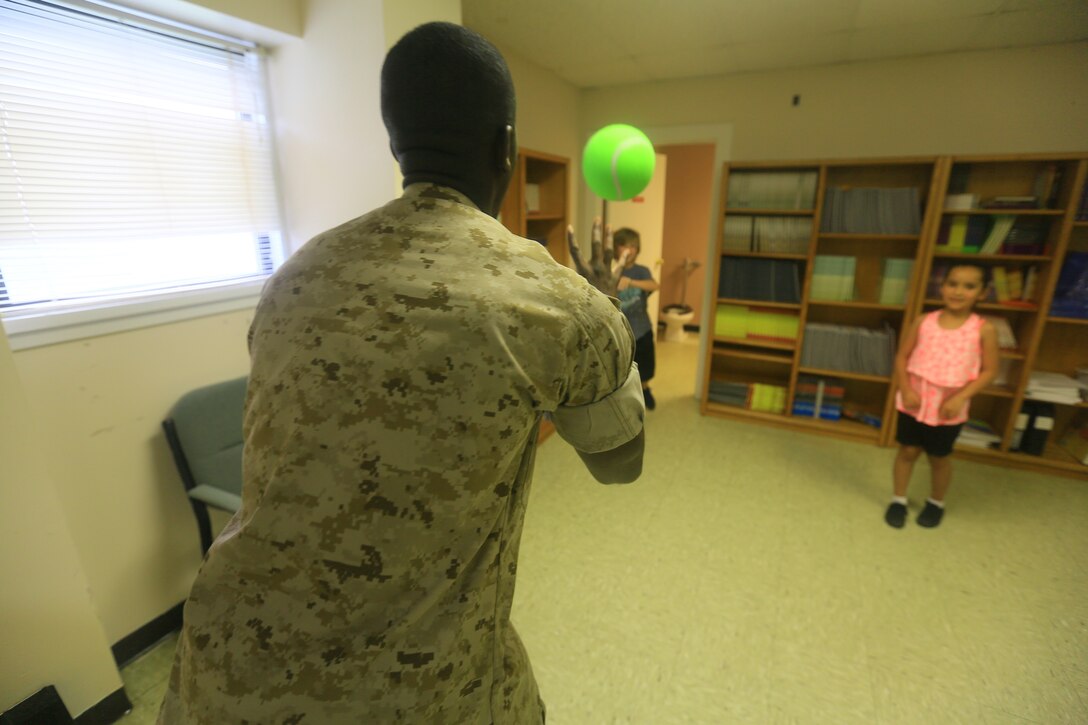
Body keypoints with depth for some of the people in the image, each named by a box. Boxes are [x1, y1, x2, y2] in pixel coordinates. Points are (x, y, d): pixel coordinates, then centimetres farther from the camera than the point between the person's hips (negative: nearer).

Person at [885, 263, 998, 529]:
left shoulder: (984, 329, -7)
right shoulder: (923, 322, -4)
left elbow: (989, 371, -5)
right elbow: (902, 357, 0)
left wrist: (960, 398, -16)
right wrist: (906, 390, -12)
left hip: (948, 407, -1)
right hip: (914, 401, 1)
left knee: (938, 457, 14)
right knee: (907, 450, 11)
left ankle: (936, 503, 37)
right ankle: (898, 500, 27)